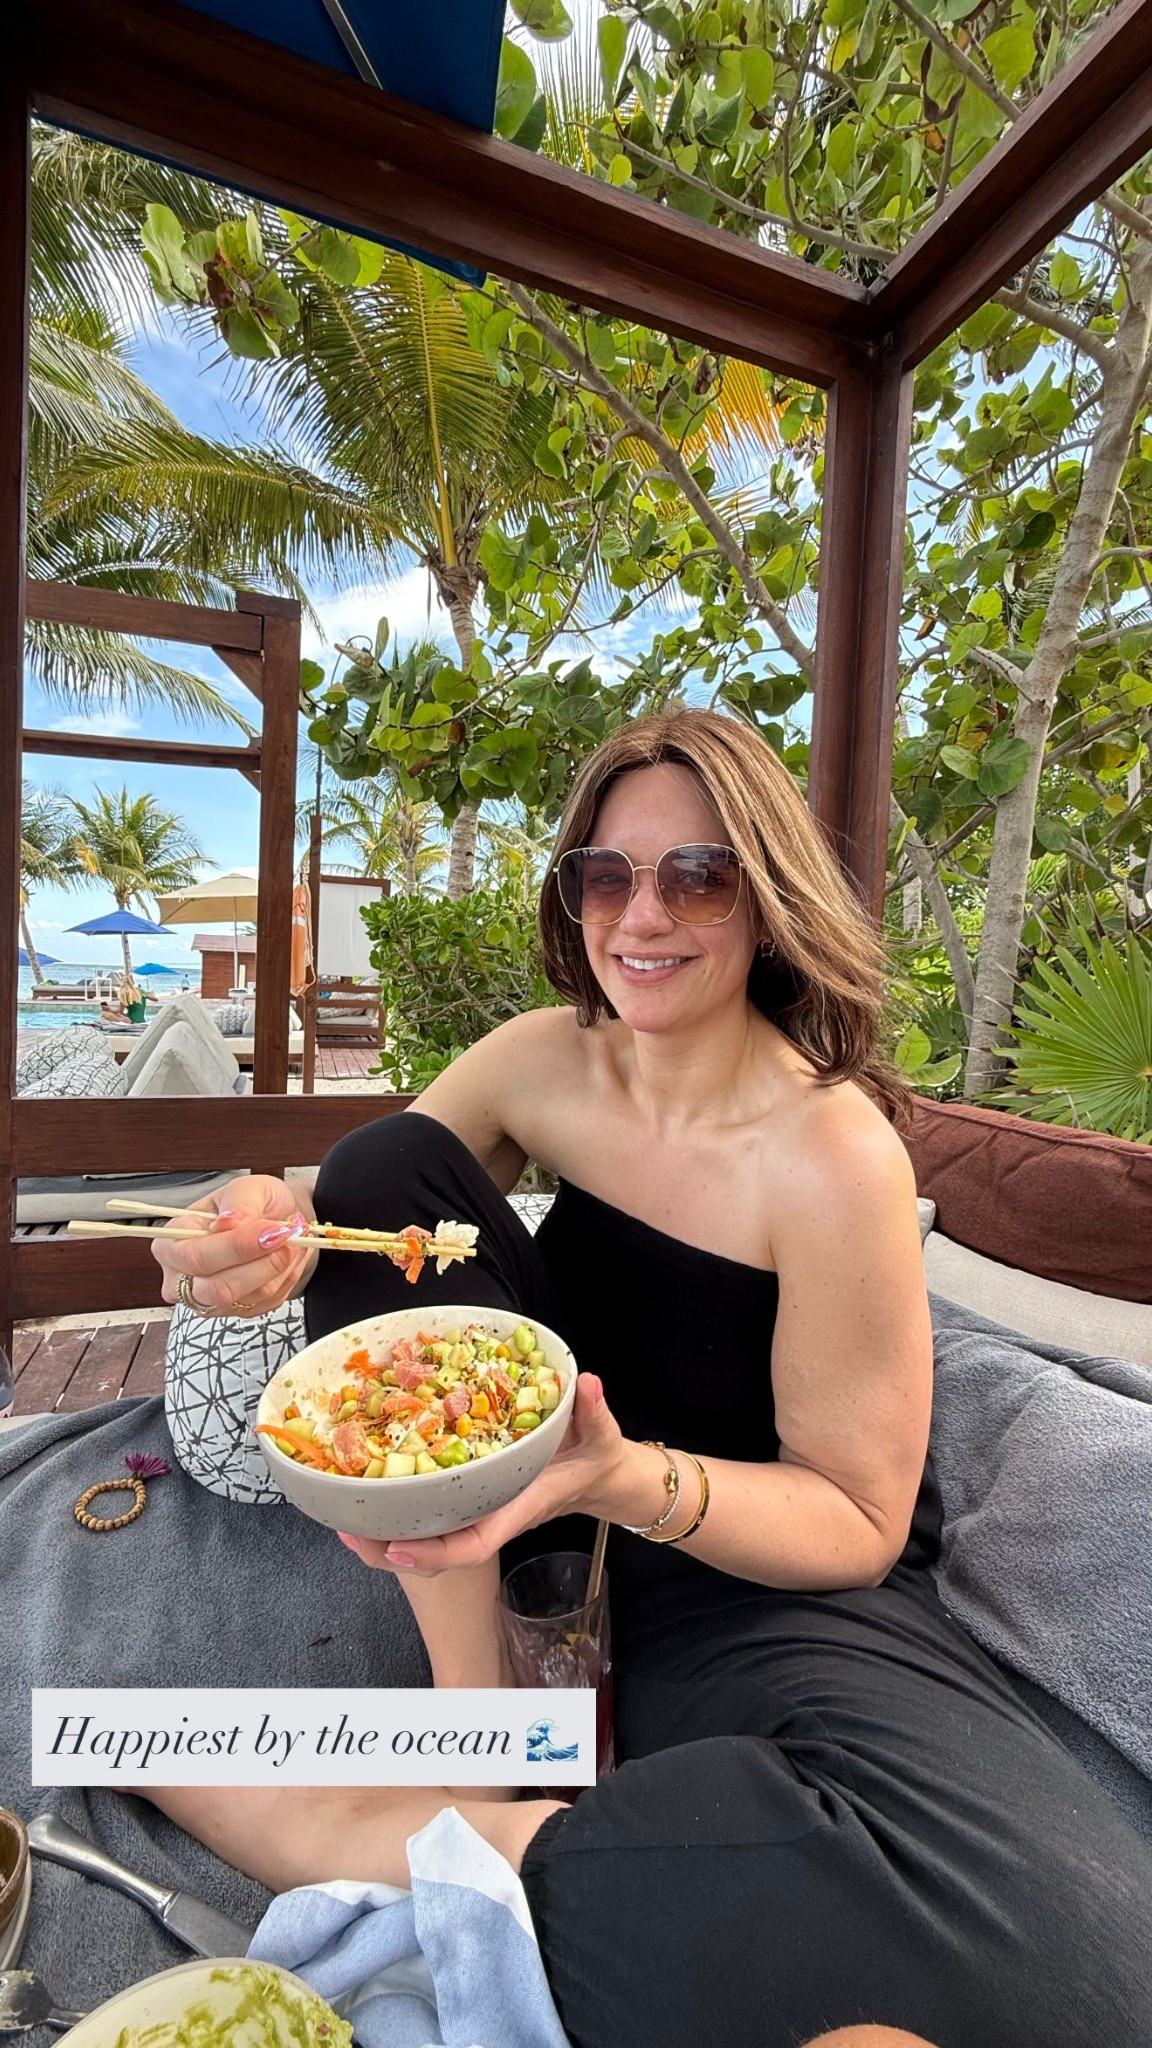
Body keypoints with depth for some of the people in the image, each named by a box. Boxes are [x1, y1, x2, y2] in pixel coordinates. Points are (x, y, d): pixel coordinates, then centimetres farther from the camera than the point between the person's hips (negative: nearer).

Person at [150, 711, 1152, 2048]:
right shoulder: (544, 1059, -10)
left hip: (766, 1562, -3)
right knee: (384, 1164, -13)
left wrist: (629, 1482, -35)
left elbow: (858, 1523, -17)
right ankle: (469, 1698, -10)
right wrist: (270, 1237, -27)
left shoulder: (836, 1156, -24)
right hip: (566, 1469, 4)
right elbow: (376, 1206, -3)